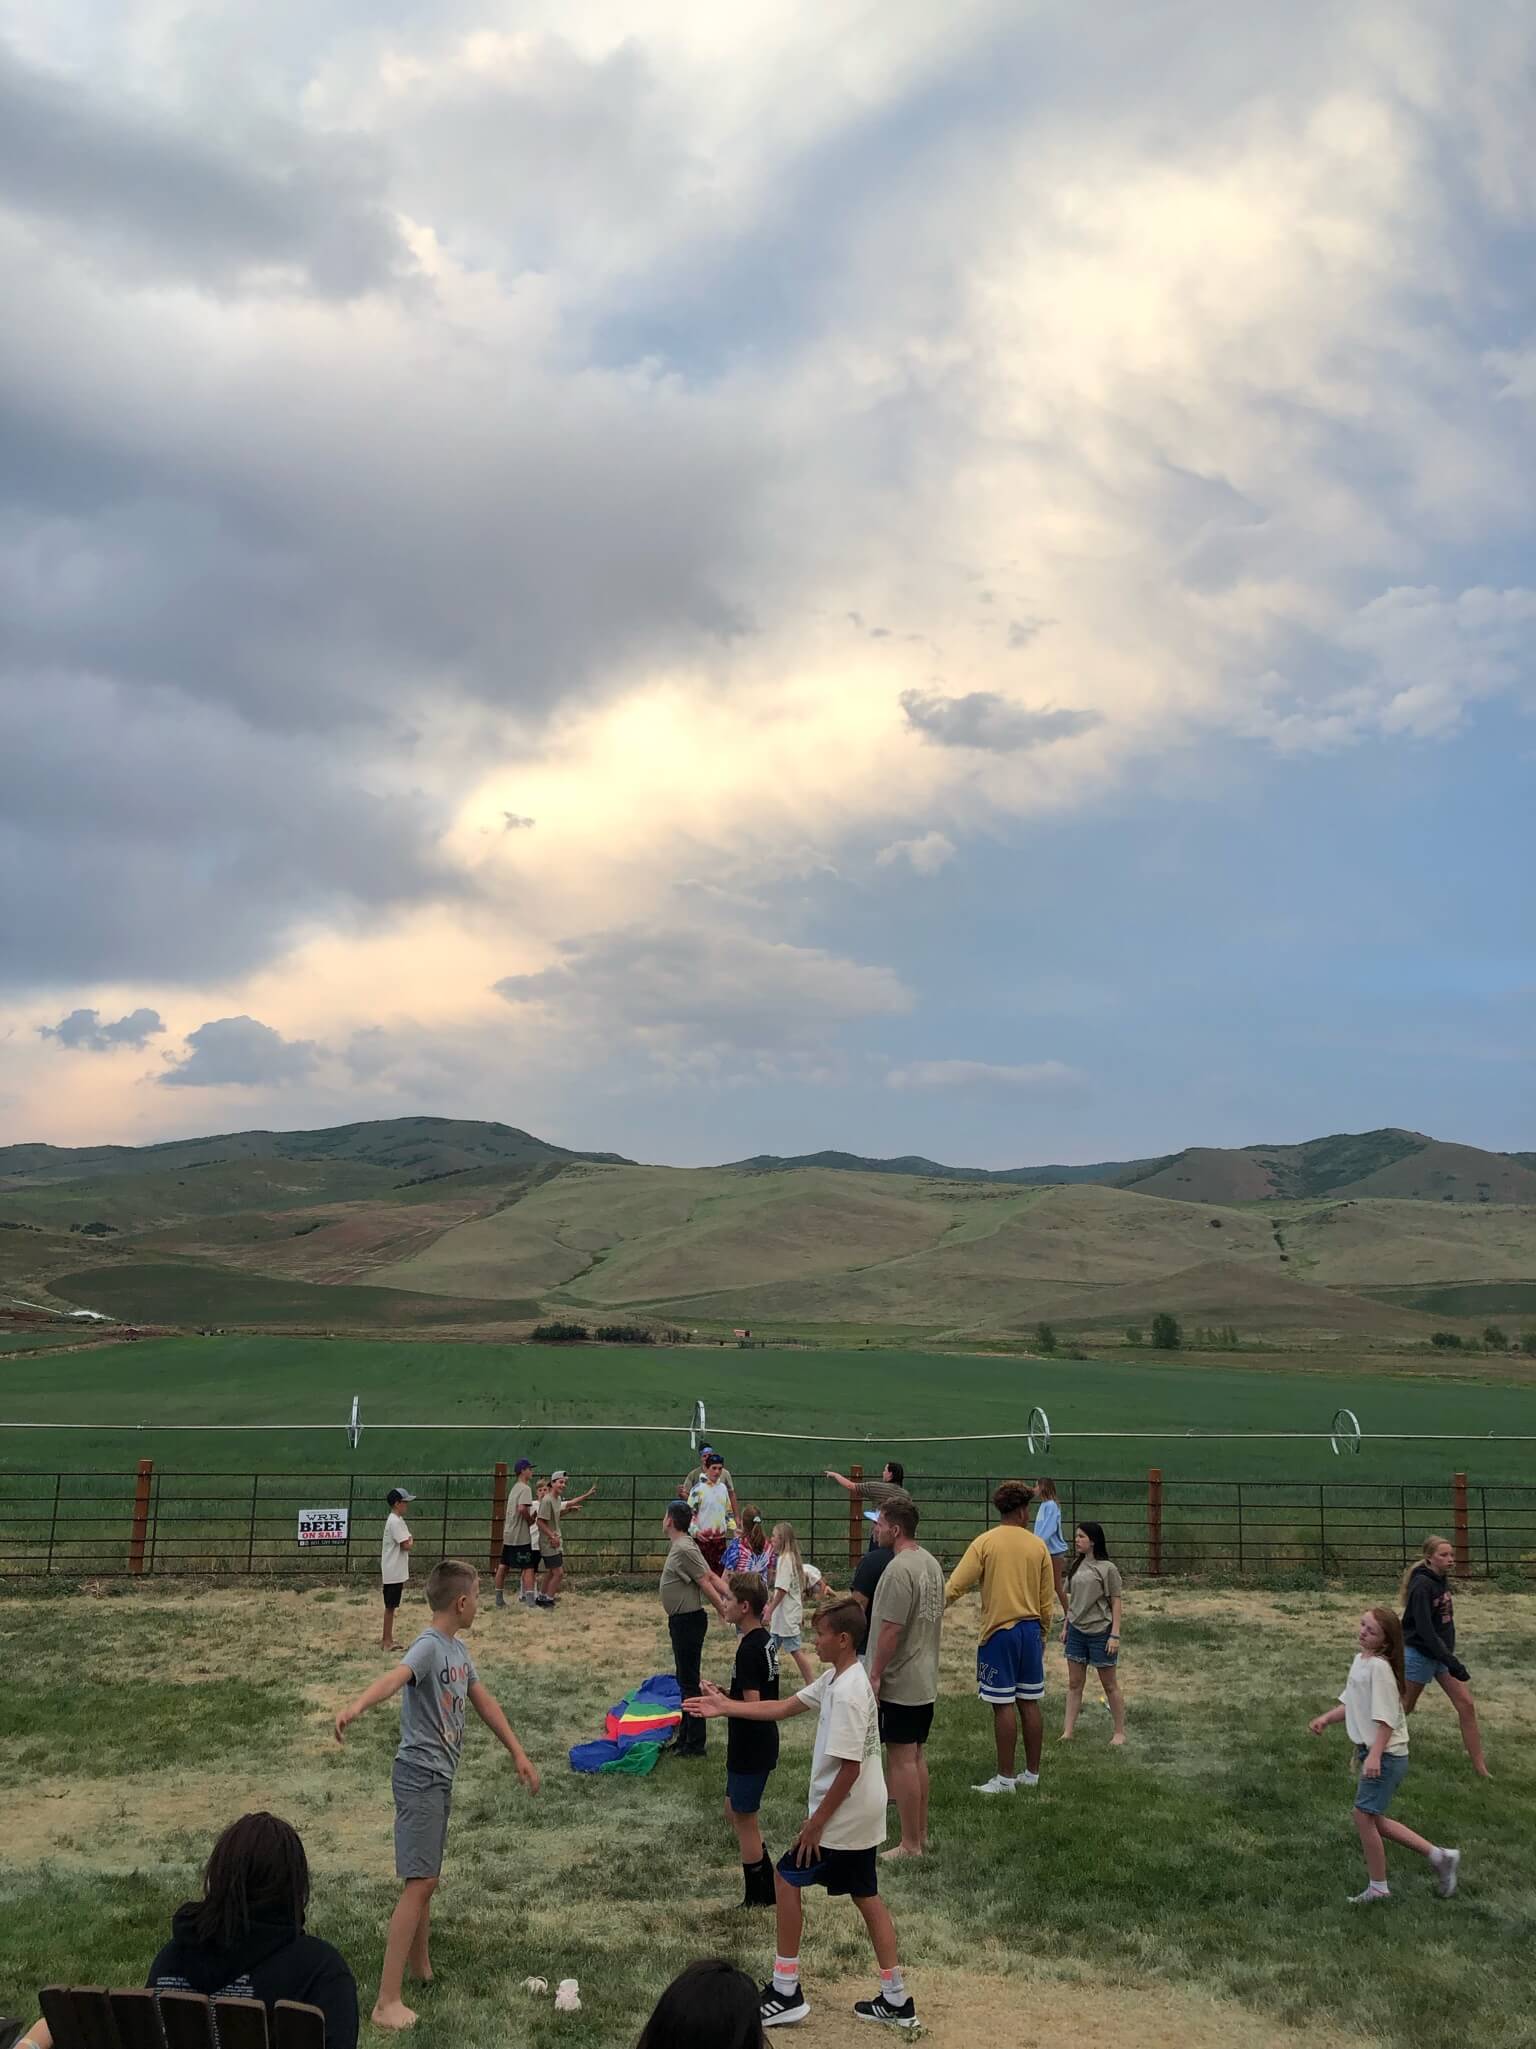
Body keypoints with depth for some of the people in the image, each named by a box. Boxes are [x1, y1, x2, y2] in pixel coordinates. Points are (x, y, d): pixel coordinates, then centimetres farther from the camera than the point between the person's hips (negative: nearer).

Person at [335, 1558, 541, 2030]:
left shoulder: (459, 1649, 10)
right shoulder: (429, 1647, -19)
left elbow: (484, 1701, 21)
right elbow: (394, 1677, -40)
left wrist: (517, 1752, 24)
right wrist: (356, 1707, -59)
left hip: (439, 1778, 9)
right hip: (419, 1775, -9)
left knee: (426, 1881, 19)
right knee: (420, 1882, -12)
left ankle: (420, 1968, 34)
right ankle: (387, 2003, -11)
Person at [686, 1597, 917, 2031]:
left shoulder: (847, 1694, -26)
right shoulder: (836, 1679, 4)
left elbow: (849, 1769, -25)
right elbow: (784, 1708, 13)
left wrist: (816, 1823, -17)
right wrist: (726, 1706, 9)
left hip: (842, 1816, -9)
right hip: (865, 1815, 9)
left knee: (787, 1879, 6)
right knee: (866, 1896, 15)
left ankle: (786, 1991, 15)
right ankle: (896, 2000, 21)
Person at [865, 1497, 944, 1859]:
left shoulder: (898, 1569, -22)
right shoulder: (931, 1563, 8)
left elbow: (891, 1628, -24)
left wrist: (875, 1675, -17)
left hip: (899, 1683, -9)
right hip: (926, 1679, 9)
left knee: (901, 1759, -1)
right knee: (917, 1755, 17)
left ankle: (910, 1845, 5)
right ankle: (921, 1834, 26)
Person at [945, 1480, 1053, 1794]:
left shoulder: (985, 1543, -7)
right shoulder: (1038, 1546, 2)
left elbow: (955, 1586, -13)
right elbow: (1047, 1599, 9)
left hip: (999, 1630, -4)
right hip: (1031, 1630, 4)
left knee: (1003, 1706, -1)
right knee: (1030, 1704, 12)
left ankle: (1005, 1779, 3)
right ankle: (1032, 1773, 21)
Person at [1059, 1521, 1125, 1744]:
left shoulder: (1108, 1568, -12)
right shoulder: (1076, 1566, 6)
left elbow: (1116, 1602, -10)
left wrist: (1115, 1634, -13)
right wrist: (1065, 1626, 11)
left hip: (1100, 1632, -6)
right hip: (1076, 1631, 6)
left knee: (1110, 1685, 6)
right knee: (1074, 1683, 8)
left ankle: (1120, 1732, 18)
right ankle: (1067, 1732, 11)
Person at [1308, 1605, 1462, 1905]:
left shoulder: (1379, 1667, -20)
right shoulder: (1360, 1660, 8)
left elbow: (1386, 1719, -22)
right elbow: (1350, 1704, 18)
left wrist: (1374, 1756, -28)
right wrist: (1326, 1718, 4)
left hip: (1385, 1755, -9)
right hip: (1369, 1751, 9)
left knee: (1364, 1815, -4)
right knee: (1374, 1819, 13)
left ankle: (1378, 1887, 12)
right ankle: (1439, 1856, 24)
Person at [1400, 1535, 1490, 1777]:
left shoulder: (1443, 1580, 1)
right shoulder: (1422, 1585, -24)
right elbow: (1424, 1629, -28)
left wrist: (1449, 1656, 15)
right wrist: (1451, 1662, -30)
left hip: (1441, 1652, 7)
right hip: (1420, 1654, -7)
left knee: (1467, 1705, 0)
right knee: (1404, 1708, 6)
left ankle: (1480, 1766, 7)